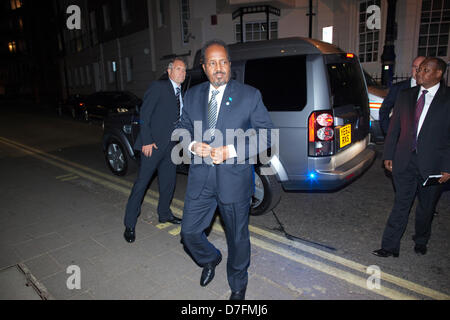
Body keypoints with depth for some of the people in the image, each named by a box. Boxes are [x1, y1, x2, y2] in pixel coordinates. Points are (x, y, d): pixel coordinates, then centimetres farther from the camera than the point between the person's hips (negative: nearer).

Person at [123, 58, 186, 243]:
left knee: (169, 183, 14)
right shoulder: (158, 87, -6)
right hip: (153, 144, -7)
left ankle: (164, 214, 34)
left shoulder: (182, 93, 16)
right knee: (142, 183, -2)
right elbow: (144, 114, -10)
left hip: (170, 146, 7)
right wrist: (147, 141, -17)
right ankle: (130, 224, 8)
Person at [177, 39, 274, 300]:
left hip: (234, 179, -3)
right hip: (200, 178, 4)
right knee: (189, 232, 11)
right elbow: (183, 129, 14)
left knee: (238, 237, 13)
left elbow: (266, 135, -7)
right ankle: (210, 259, 46)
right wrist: (192, 145, -10)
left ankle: (238, 286, 41)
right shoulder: (193, 95, 7)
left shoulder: (250, 95, -5)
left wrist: (230, 151, -19)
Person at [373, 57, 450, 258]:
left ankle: (421, 241, 38)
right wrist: (388, 155, 4)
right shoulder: (405, 96, 6)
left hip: (433, 164, -2)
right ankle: (390, 247, 11)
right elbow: (394, 128, 9)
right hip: (405, 161, 2)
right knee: (401, 205, 5)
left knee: (426, 207, 15)